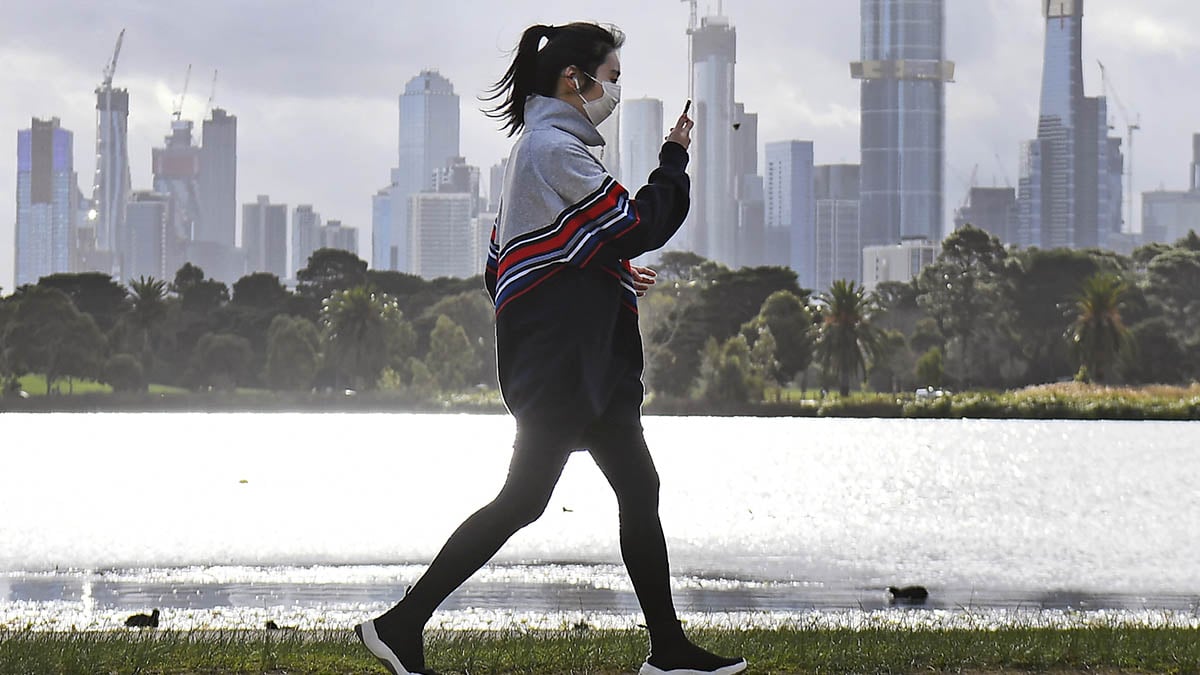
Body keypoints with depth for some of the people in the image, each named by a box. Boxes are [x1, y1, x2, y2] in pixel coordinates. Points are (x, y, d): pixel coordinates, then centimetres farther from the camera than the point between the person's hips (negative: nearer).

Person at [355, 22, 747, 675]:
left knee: (638, 489, 9)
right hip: (560, 364, -11)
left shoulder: (540, 145, 18)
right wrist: (674, 158, 0)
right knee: (522, 499, -9)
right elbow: (642, 226, -15)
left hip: (586, 363, 11)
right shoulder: (555, 149, -15)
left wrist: (612, 271, 17)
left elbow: (503, 267, 19)